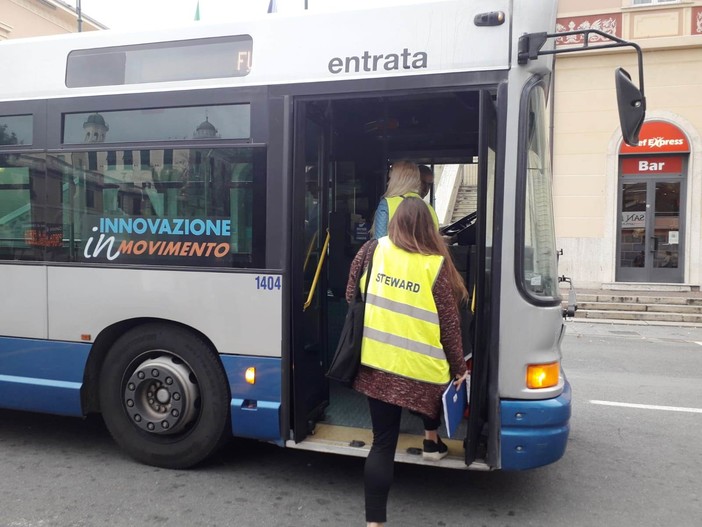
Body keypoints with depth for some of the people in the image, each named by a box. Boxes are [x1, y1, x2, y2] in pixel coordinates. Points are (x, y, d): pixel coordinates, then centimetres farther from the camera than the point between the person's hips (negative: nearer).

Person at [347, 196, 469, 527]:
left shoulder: (372, 250, -1)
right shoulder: (435, 265, -10)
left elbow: (351, 296, 9)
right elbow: (449, 324, -5)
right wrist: (458, 367, 7)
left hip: (375, 362, 2)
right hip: (419, 365, -2)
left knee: (383, 442, 8)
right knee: (433, 385, 35)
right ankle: (432, 443, 53)